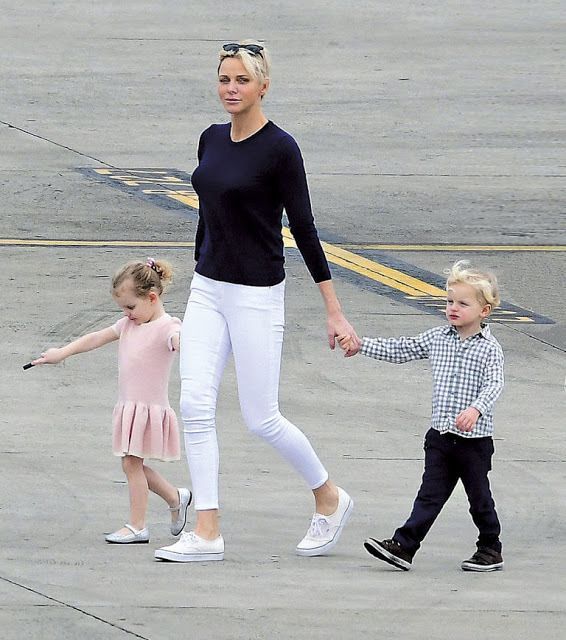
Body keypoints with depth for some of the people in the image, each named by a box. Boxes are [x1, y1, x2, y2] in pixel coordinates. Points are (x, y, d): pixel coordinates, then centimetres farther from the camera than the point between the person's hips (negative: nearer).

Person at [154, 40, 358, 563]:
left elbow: (304, 229, -11)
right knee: (195, 406, -4)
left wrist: (334, 312, -10)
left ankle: (330, 498, 23)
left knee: (261, 419, 0)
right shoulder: (211, 140, 8)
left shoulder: (279, 148, -13)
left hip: (256, 295, -7)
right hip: (207, 290, 7)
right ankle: (207, 533, -2)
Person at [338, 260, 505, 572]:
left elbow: (493, 384, -22)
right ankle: (403, 546, -3)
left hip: (474, 440, -4)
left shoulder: (489, 349, -9)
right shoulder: (437, 339, 7)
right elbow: (398, 350, 11)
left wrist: (475, 409, -40)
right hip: (441, 437, 4)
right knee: (429, 495, 2)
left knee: (479, 499, 7)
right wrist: (360, 344, 6)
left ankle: (490, 550, 22)